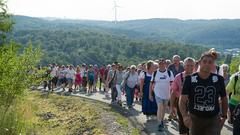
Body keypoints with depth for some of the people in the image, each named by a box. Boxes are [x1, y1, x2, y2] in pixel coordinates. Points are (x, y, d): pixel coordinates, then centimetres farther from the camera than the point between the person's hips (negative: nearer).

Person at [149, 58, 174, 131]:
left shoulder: (169, 73, -3)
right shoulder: (155, 73, -3)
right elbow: (151, 84, 2)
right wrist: (150, 94, 2)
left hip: (167, 94, 2)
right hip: (158, 94, -2)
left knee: (164, 109, 16)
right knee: (160, 108, -12)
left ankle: (161, 120, 35)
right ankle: (160, 124, -7)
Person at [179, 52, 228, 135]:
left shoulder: (218, 79, -3)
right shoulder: (190, 79, -8)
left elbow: (224, 99, 11)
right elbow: (182, 100, -13)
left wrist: (224, 116, 8)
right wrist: (185, 116, -28)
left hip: (213, 119, 0)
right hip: (194, 118, 0)